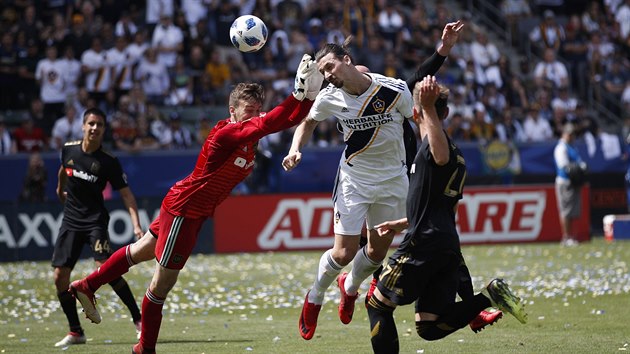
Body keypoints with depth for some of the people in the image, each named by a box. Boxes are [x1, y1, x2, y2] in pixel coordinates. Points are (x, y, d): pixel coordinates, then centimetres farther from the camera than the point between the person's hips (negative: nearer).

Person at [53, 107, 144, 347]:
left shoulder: (108, 162, -11)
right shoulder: (69, 150, 0)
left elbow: (126, 194, -10)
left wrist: (136, 225, -21)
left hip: (95, 219, -4)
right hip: (70, 220, 4)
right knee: (60, 276, -3)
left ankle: (138, 318, -12)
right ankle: (75, 332, 9)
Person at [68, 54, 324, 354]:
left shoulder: (250, 135, -1)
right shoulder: (225, 134, -26)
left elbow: (288, 119, -4)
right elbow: (267, 125, -41)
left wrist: (309, 96, -21)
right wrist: (298, 94, -43)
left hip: (195, 211, 10)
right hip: (184, 209, -10)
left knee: (142, 251, 25)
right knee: (164, 281, 3)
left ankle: (86, 286, 42)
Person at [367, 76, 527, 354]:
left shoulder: (431, 143, -7)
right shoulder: (454, 152, 24)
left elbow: (441, 157, -36)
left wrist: (428, 108, -41)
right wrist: (400, 225, 43)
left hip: (424, 246, -8)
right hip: (449, 248, 9)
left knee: (378, 306, 5)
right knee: (429, 328, 5)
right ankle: (489, 297, -8)